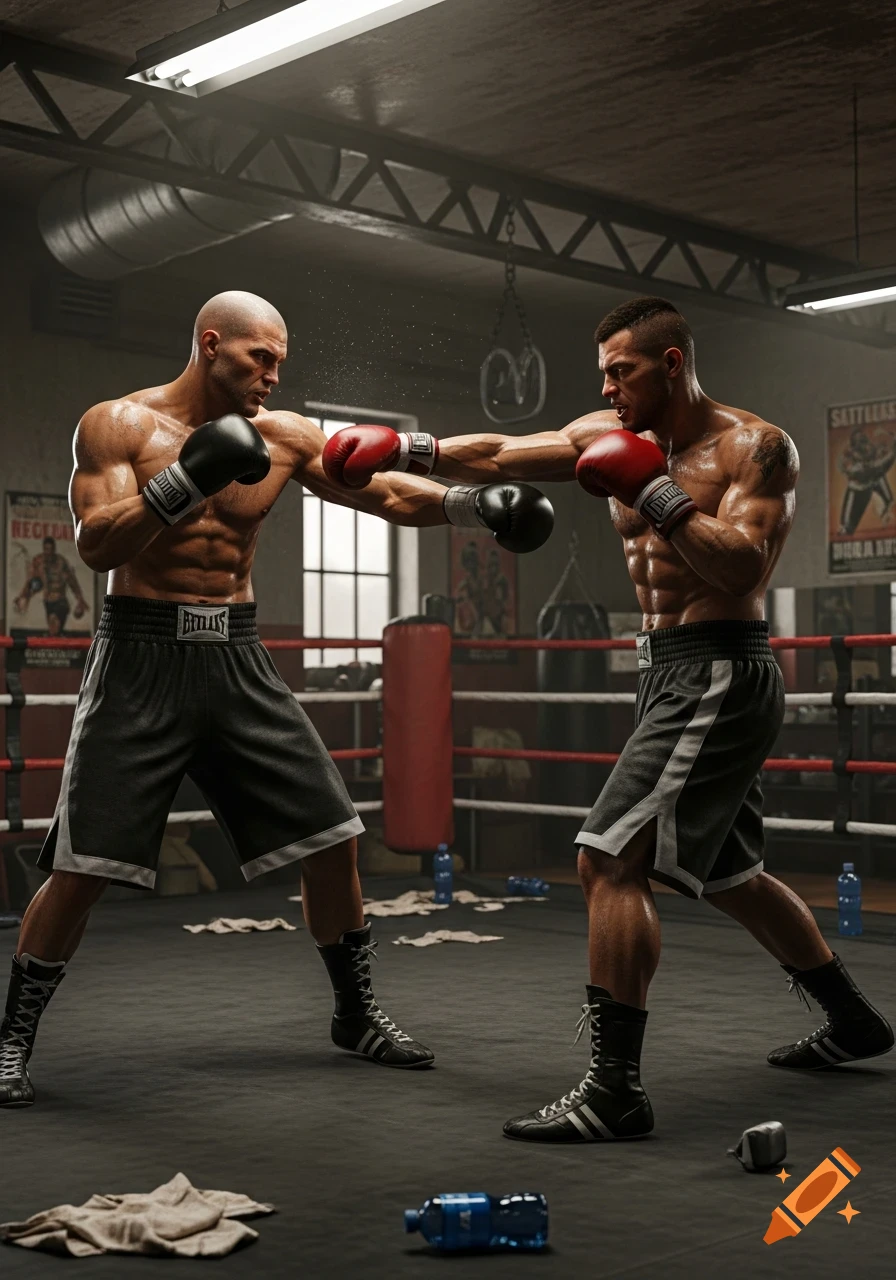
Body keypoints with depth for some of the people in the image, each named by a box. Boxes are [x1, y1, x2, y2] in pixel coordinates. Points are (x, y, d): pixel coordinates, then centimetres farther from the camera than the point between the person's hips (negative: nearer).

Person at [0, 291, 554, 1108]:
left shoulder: (282, 437, 5)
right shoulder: (118, 425, -5)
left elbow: (384, 492, 4)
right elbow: (95, 545, -16)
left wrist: (473, 503, -12)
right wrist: (184, 479, -28)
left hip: (237, 658, 4)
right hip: (143, 655, -4)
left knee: (331, 836, 3)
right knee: (83, 867, -7)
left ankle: (357, 1015, 22)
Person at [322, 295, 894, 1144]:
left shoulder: (755, 446, -9)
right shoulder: (610, 436, 10)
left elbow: (742, 568, -22)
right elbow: (497, 457, 6)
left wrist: (654, 494, -22)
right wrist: (407, 451, -5)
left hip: (721, 675, -9)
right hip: (668, 671, 9)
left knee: (610, 861, -17)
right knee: (727, 876, 20)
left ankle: (614, 1090, -12)